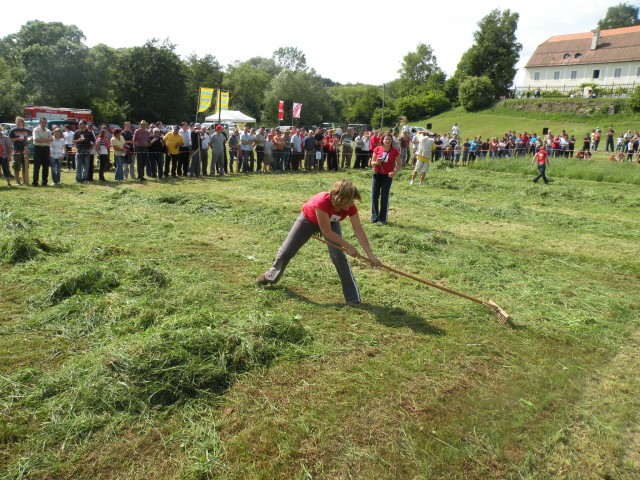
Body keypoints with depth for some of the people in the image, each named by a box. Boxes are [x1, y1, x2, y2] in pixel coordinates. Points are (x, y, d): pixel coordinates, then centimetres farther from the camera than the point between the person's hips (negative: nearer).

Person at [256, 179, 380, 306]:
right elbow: (327, 231, -37)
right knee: (286, 251, 7)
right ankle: (270, 276, 38)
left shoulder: (351, 207, -32)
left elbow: (359, 231, -29)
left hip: (331, 223, 2)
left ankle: (352, 296, -7)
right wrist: (348, 246, -33)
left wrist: (370, 255, -35)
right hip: (309, 219, -2)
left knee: (339, 256, -17)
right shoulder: (322, 202, -45)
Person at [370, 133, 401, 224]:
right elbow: (372, 163, 3)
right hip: (377, 175, 1)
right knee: (374, 195, 0)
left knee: (384, 197, 1)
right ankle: (374, 217, 10)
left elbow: (398, 164, 3)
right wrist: (377, 162, -19)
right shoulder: (377, 149, -2)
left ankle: (383, 218, 10)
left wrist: (394, 172, -14)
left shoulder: (395, 151, -4)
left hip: (388, 176, -1)